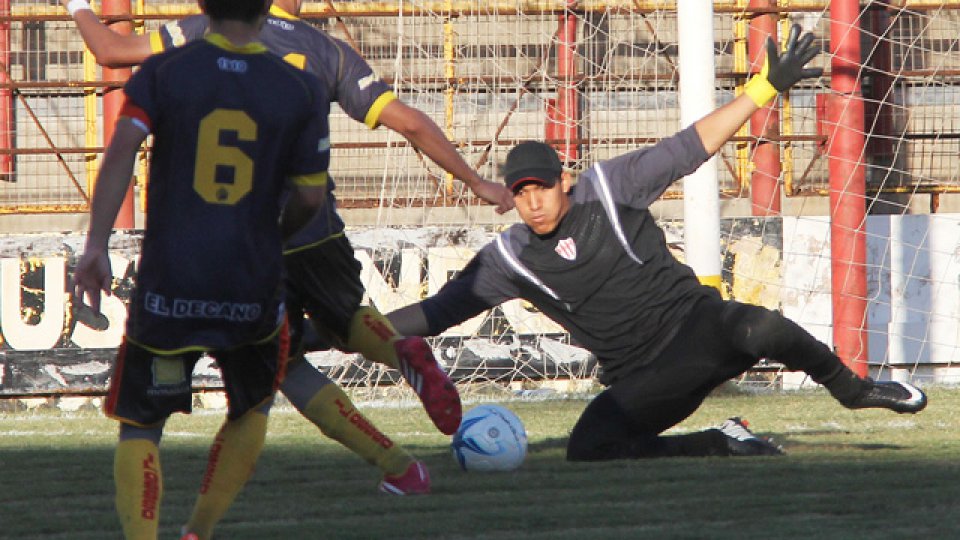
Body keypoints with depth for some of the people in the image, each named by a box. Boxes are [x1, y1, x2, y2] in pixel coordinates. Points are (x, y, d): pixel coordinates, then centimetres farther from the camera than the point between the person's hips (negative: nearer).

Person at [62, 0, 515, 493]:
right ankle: (404, 352, -3)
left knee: (286, 369, 14)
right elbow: (409, 123, 0)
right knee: (344, 323, 31)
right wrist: (475, 181, 11)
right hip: (317, 228, 2)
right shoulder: (328, 52, 3)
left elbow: (112, 51, 4)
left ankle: (397, 465, 2)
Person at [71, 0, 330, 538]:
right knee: (252, 409, 26)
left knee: (141, 423, 10)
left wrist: (96, 245, -14)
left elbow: (122, 151, -13)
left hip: (168, 285, -1)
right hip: (253, 284, 1)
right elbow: (310, 195, 2)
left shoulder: (163, 71, 0)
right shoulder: (301, 90, 1)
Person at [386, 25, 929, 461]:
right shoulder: (509, 258, 2)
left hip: (695, 322, -3)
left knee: (757, 329, -35)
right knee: (587, 449, -23)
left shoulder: (608, 187, -3)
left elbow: (691, 147, -3)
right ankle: (721, 444, -5)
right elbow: (439, 310, 4)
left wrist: (767, 87, -8)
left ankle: (851, 388, -5)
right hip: (641, 378, 3)